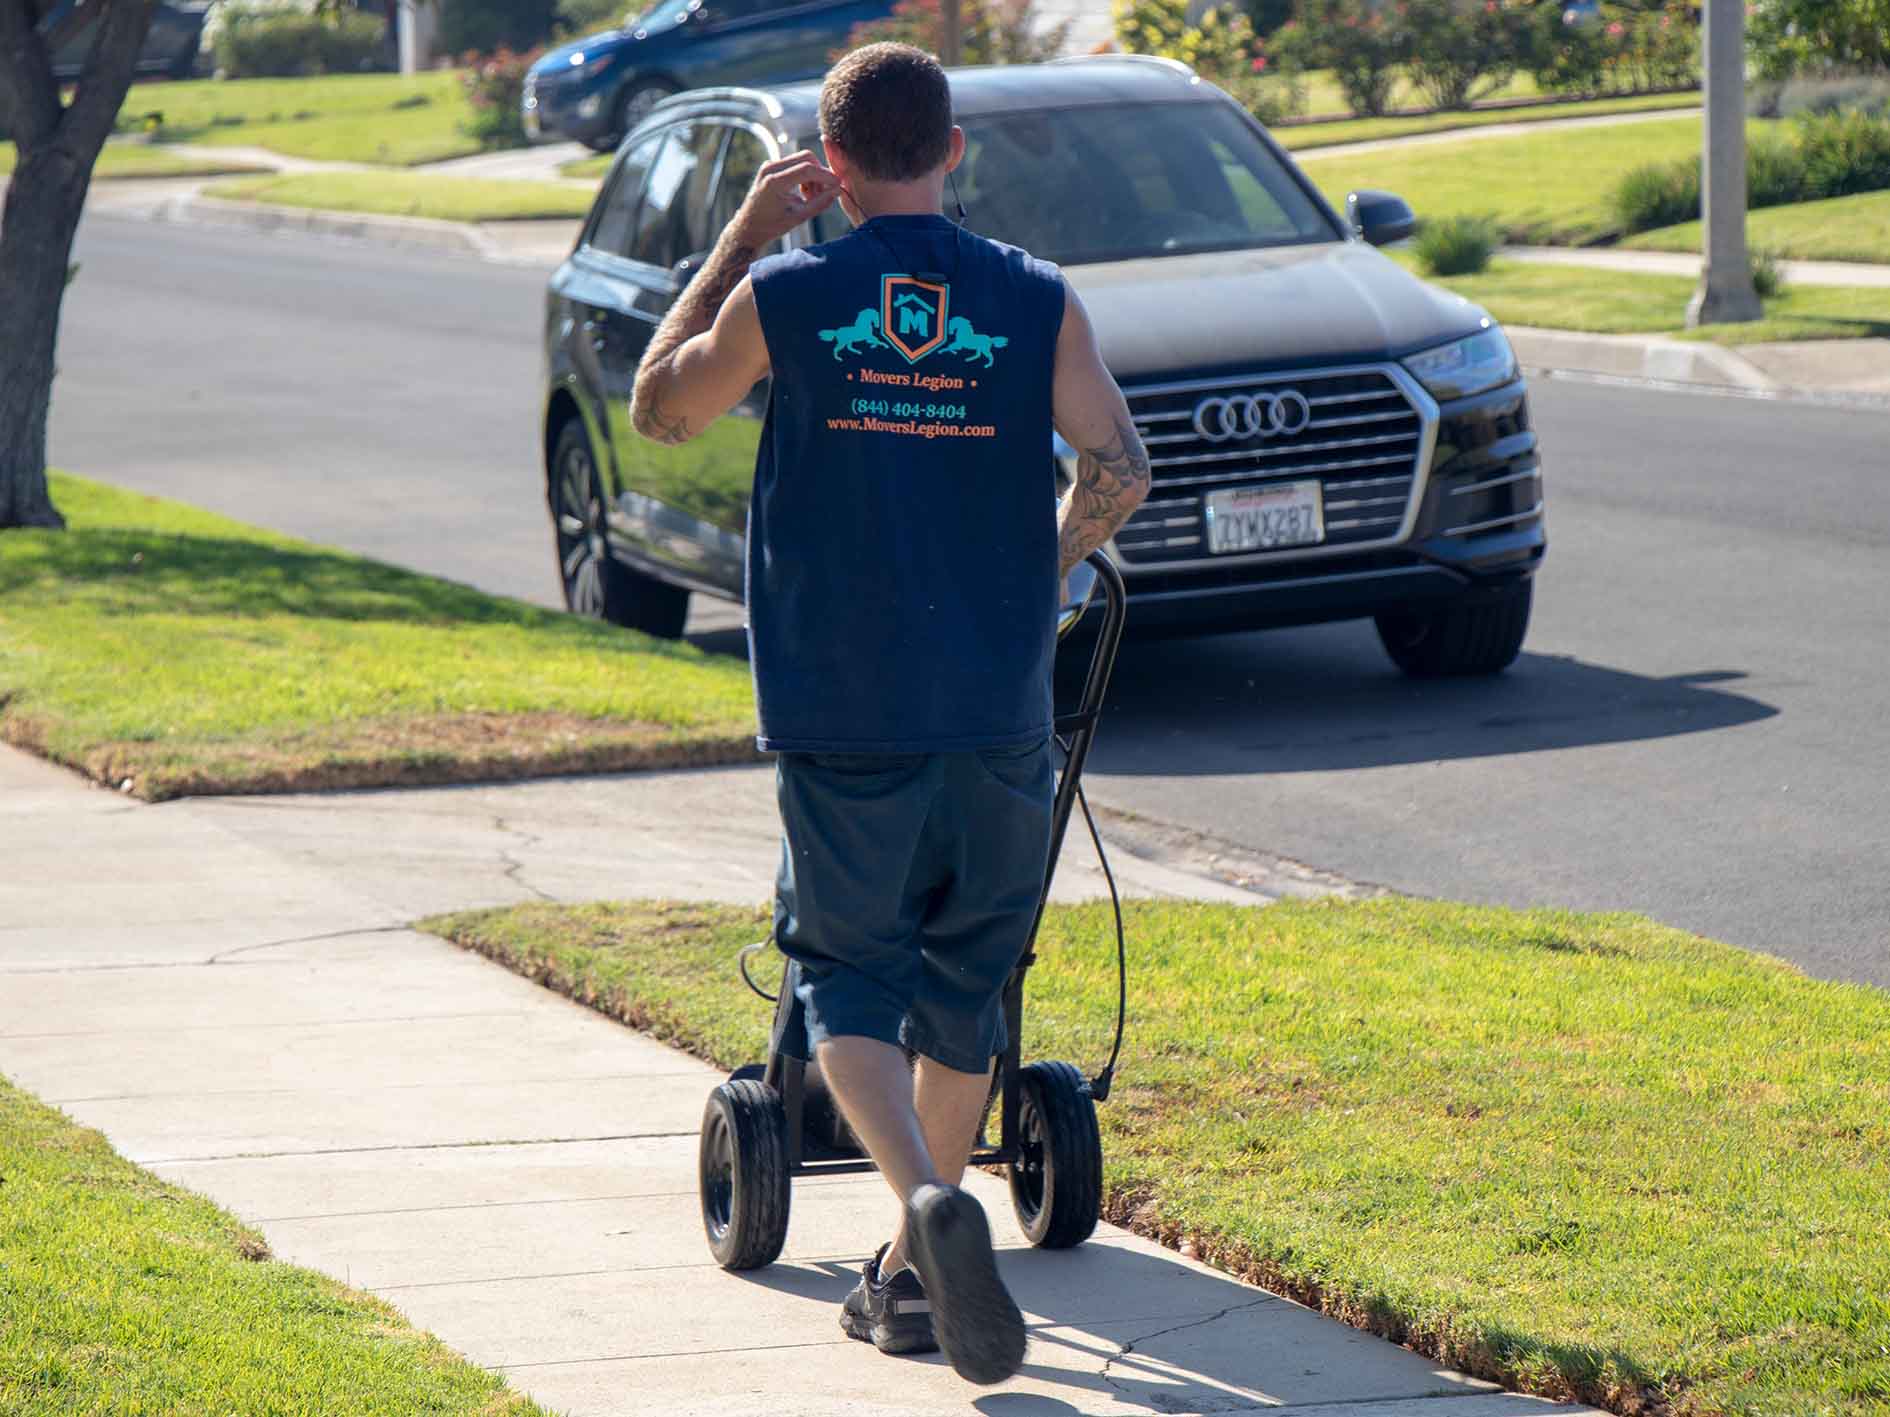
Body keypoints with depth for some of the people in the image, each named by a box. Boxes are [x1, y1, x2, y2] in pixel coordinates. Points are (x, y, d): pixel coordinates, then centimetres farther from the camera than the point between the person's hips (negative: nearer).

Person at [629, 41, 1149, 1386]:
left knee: (848, 970, 6)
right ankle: (912, 1275, 20)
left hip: (840, 703, -1)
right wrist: (1050, 567, 11)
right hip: (997, 700, 1)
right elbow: (1120, 465, -8)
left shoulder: (784, 298, -3)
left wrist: (740, 242, 15)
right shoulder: (1036, 302, -1)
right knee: (965, 976, 14)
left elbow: (659, 407, 13)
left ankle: (932, 1206, -20)